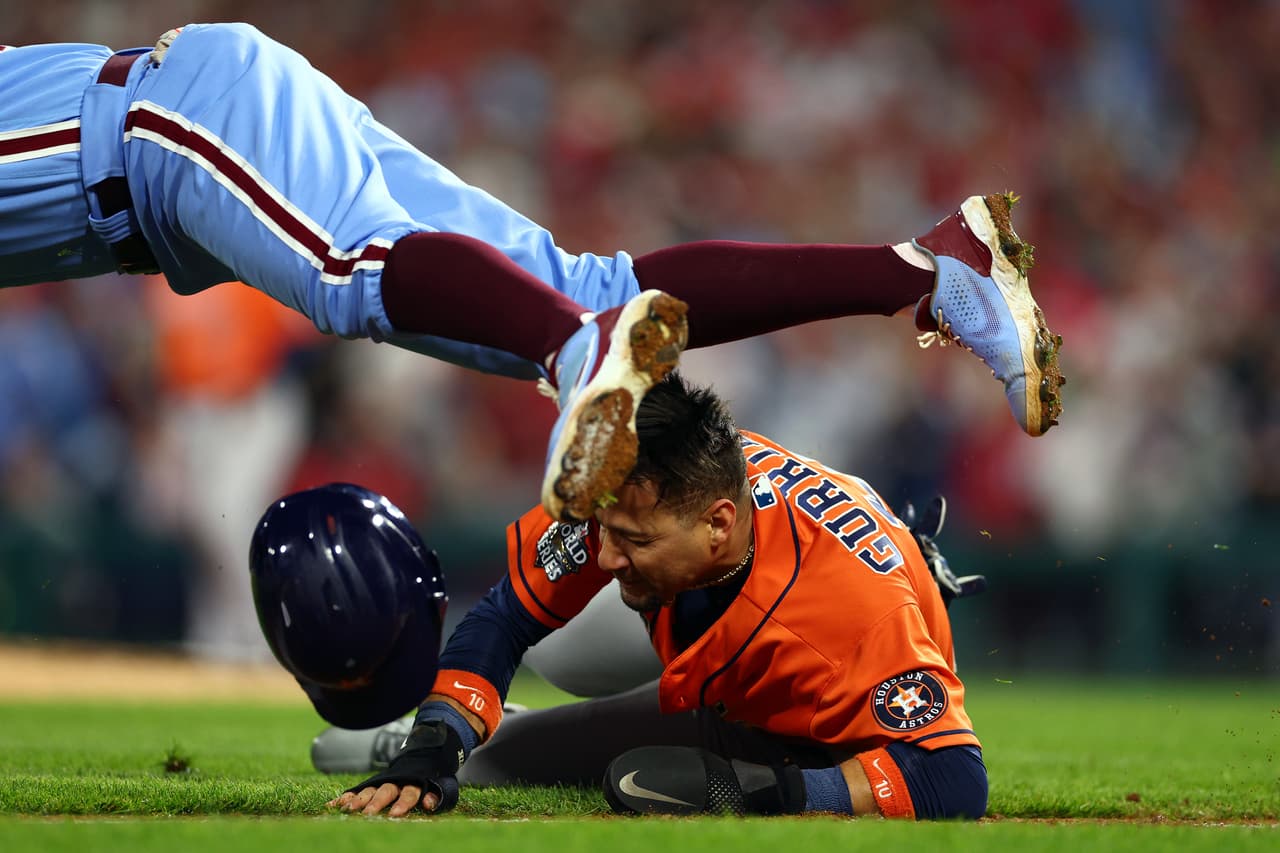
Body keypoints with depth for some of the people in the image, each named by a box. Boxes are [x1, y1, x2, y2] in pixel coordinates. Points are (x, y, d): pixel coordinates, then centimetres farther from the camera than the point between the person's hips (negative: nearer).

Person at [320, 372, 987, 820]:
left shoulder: (859, 606, -45)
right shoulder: (627, 497, -30)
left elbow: (955, 782, -44)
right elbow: (502, 621, -19)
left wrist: (749, 788, -51)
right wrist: (428, 754, -37)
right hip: (722, 698, 5)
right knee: (464, 771, 3)